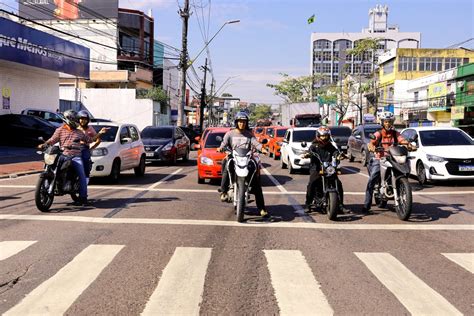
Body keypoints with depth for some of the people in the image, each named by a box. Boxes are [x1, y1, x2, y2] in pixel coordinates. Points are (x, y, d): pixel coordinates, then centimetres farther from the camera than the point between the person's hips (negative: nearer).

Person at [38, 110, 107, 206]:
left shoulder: (79, 132, 22)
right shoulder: (60, 130, 14)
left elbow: (90, 140, 27)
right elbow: (52, 140, 6)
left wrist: (100, 133, 20)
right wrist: (43, 144, -11)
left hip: (76, 157, 1)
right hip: (64, 156, -1)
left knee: (82, 176, -13)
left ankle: (83, 197, -10)